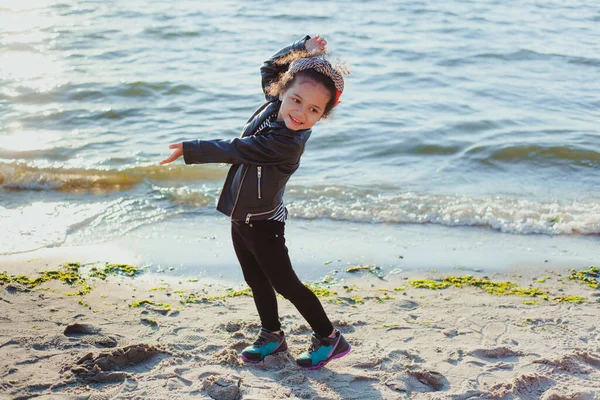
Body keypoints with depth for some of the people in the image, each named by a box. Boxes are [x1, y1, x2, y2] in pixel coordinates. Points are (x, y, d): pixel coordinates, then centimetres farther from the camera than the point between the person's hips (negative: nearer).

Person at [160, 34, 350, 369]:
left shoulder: (289, 141, -31)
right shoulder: (275, 104, -6)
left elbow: (236, 150, -29)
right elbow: (271, 68, 13)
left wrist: (190, 150, -21)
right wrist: (304, 47, 3)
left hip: (263, 223, -8)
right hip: (241, 216, 9)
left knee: (285, 283, 2)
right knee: (257, 280, 19)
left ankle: (329, 338, 17)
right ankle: (272, 336, 36)